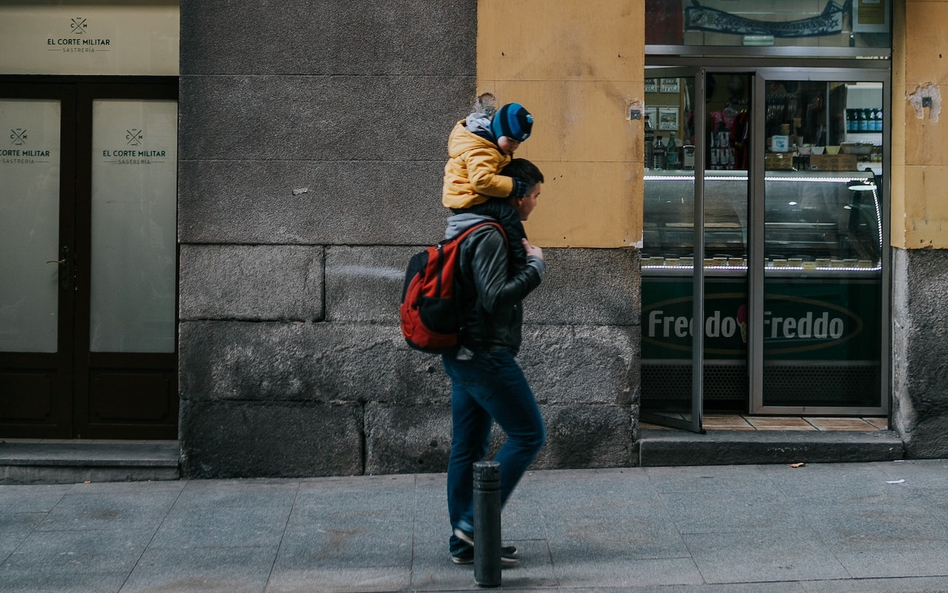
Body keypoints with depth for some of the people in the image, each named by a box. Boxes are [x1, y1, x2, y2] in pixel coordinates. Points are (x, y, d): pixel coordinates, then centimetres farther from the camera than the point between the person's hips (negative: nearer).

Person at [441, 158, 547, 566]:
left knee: (468, 448, 11)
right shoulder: (489, 237, -17)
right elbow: (496, 298, -25)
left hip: (463, 355, 10)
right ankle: (475, 523, -3)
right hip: (486, 354, -10)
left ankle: (464, 542, 16)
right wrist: (536, 264, -14)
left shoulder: (468, 230, 15)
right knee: (528, 435, -3)